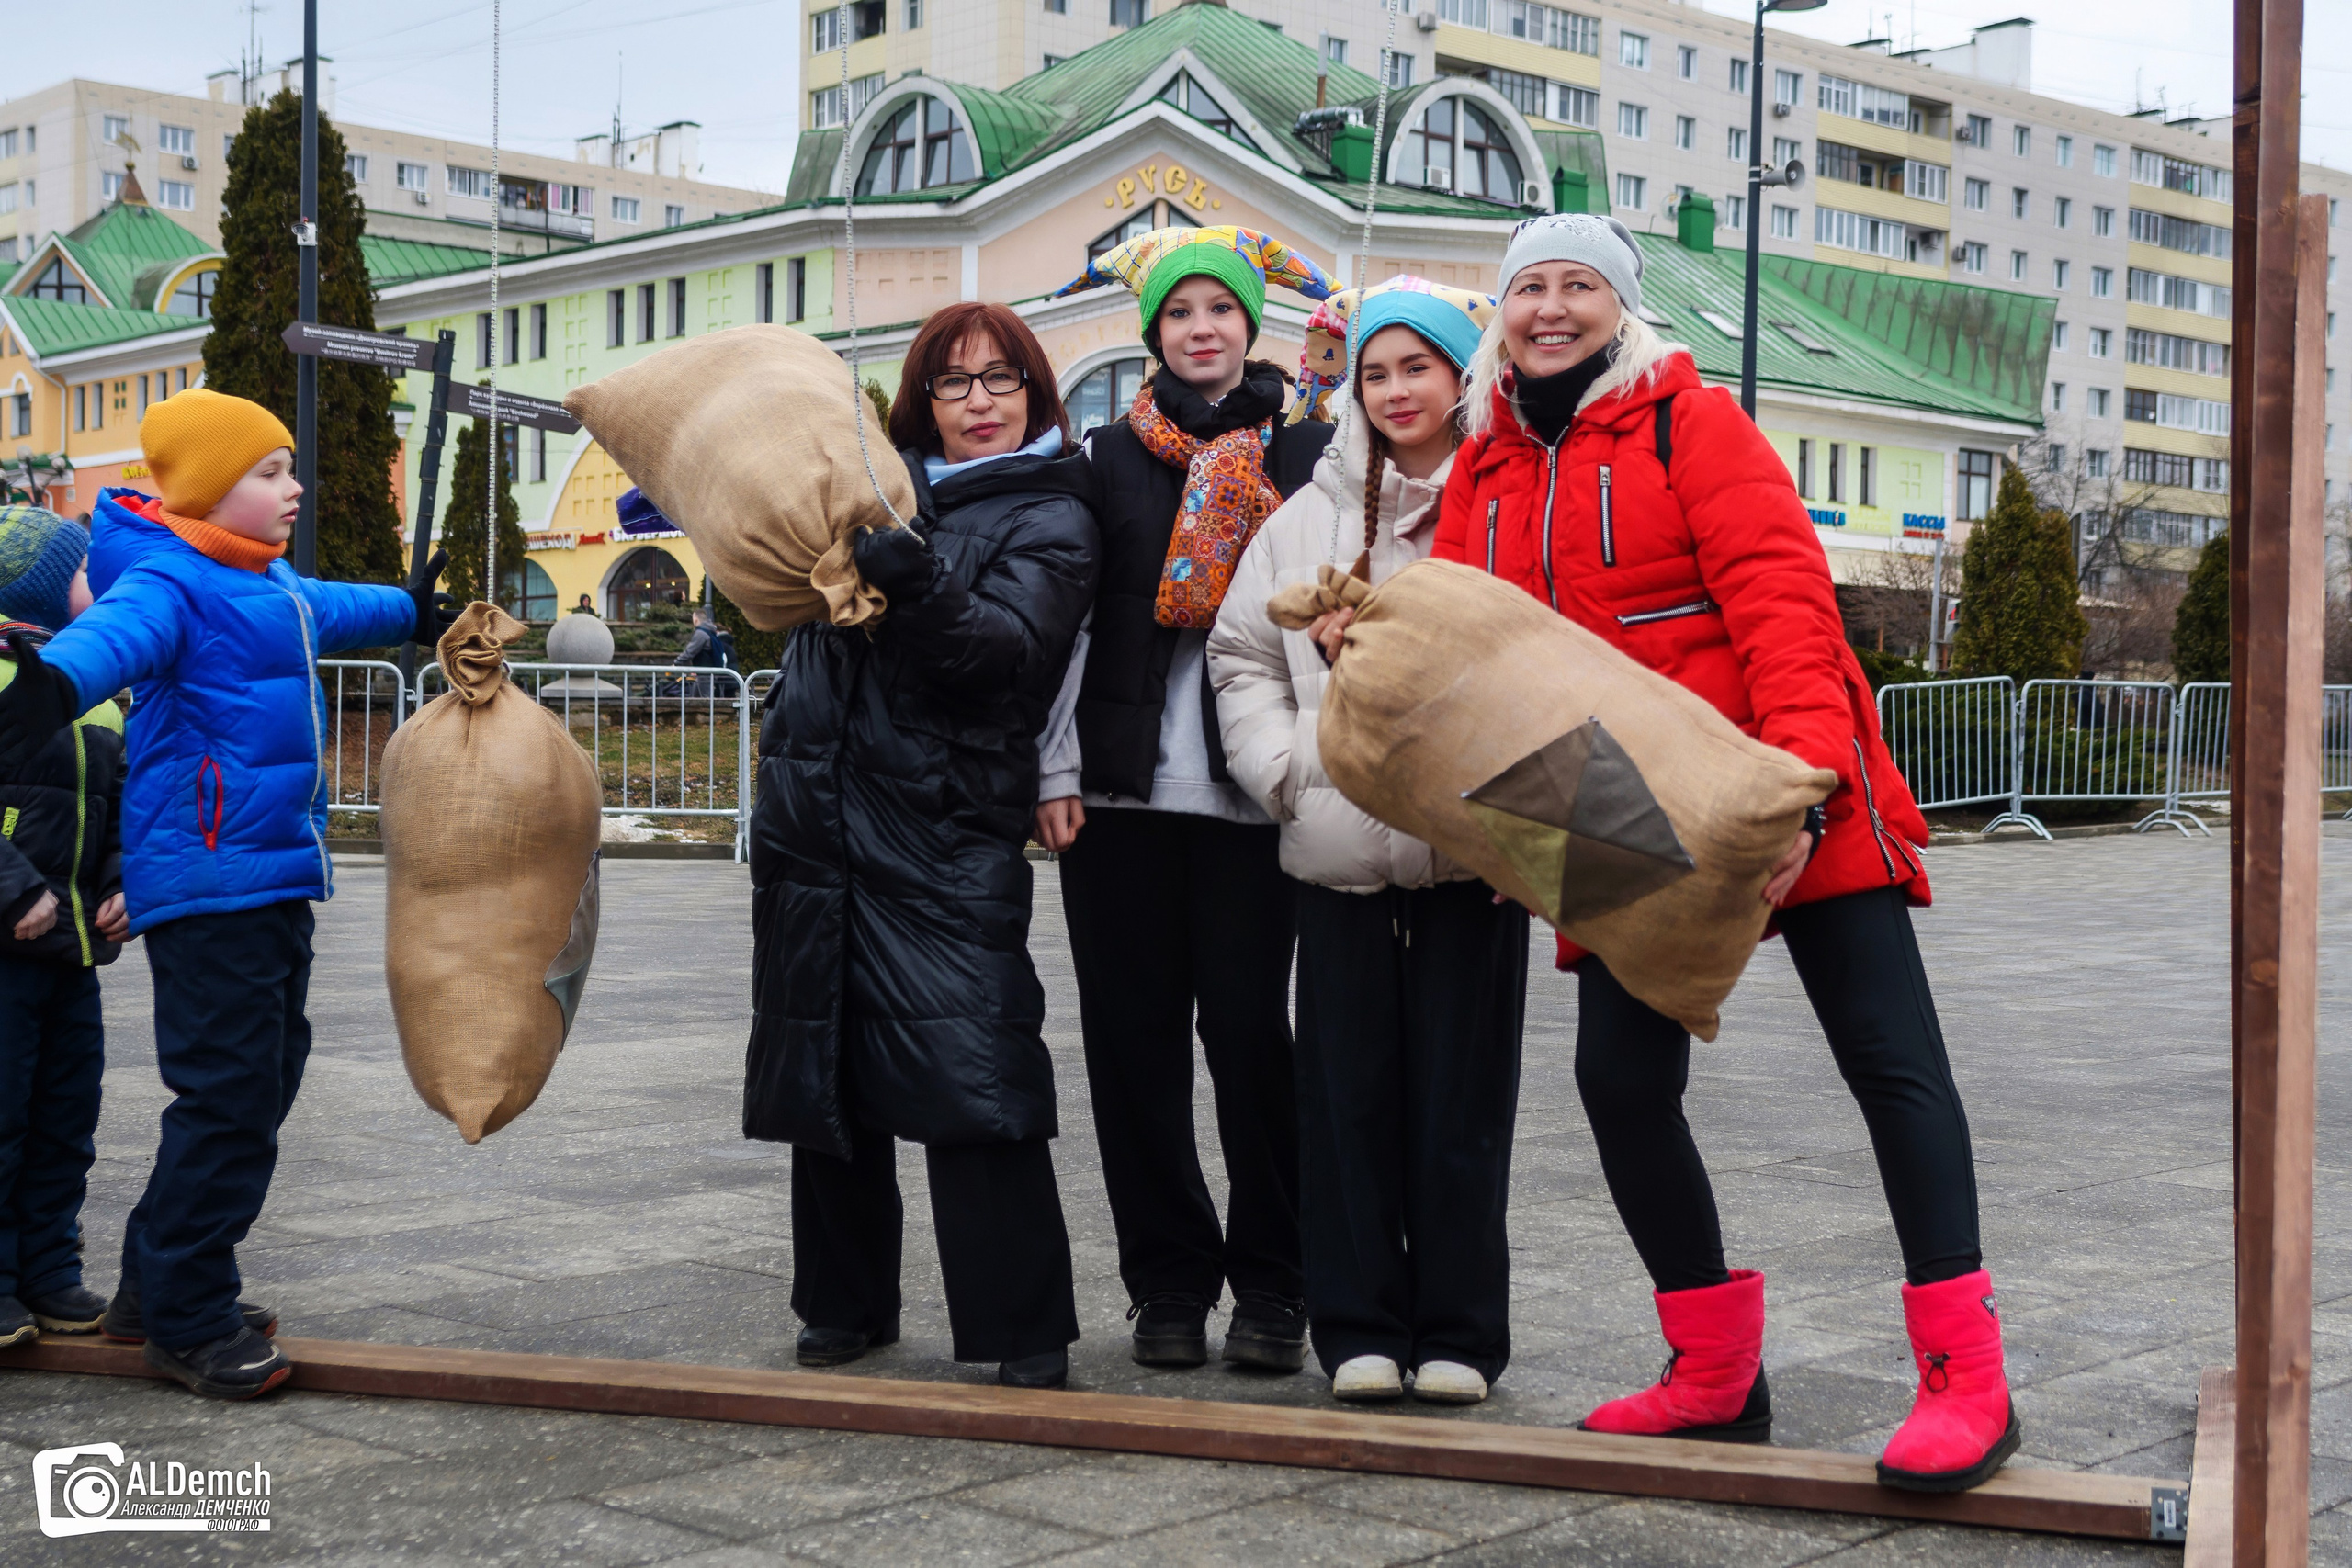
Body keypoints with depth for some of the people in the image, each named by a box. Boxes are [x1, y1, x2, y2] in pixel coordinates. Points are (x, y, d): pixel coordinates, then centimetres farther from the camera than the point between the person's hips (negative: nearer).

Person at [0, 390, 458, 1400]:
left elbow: (331, 610, 40)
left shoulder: (275, 586, 17)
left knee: (264, 1081, 15)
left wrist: (412, 612, 58)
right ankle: (187, 1322, 5)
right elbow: (117, 633, -35)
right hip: (206, 886, -10)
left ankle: (159, 1284, 28)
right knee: (228, 1098, -8)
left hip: (273, 880, 10)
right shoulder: (169, 580, -13)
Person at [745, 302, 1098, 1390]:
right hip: (816, 816, 6)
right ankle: (846, 1304, 25)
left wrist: (917, 586, -33)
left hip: (946, 831, -6)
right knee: (823, 1062, 11)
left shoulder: (1051, 518, 1)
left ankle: (1026, 1339, -7)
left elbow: (1009, 648, -17)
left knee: (970, 1073, -14)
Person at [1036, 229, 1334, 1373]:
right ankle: (1168, 1279, 14)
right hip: (1123, 785, 2)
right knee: (1134, 1031, 3)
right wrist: (1058, 771, -1)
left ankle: (1271, 1284, 9)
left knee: (1247, 1026, -4)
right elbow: (1069, 621, 7)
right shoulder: (1110, 456, 11)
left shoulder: (1308, 454, 9)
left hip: (1248, 790, -2)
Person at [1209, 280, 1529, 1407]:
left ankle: (1457, 1333, 13)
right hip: (1341, 850, 3)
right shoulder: (1310, 516, 13)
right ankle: (1360, 1326, 14)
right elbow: (1241, 655, 15)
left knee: (1461, 1094, 3)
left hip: (1471, 848, -3)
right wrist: (1285, 767, 2)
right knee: (1348, 1091, 4)